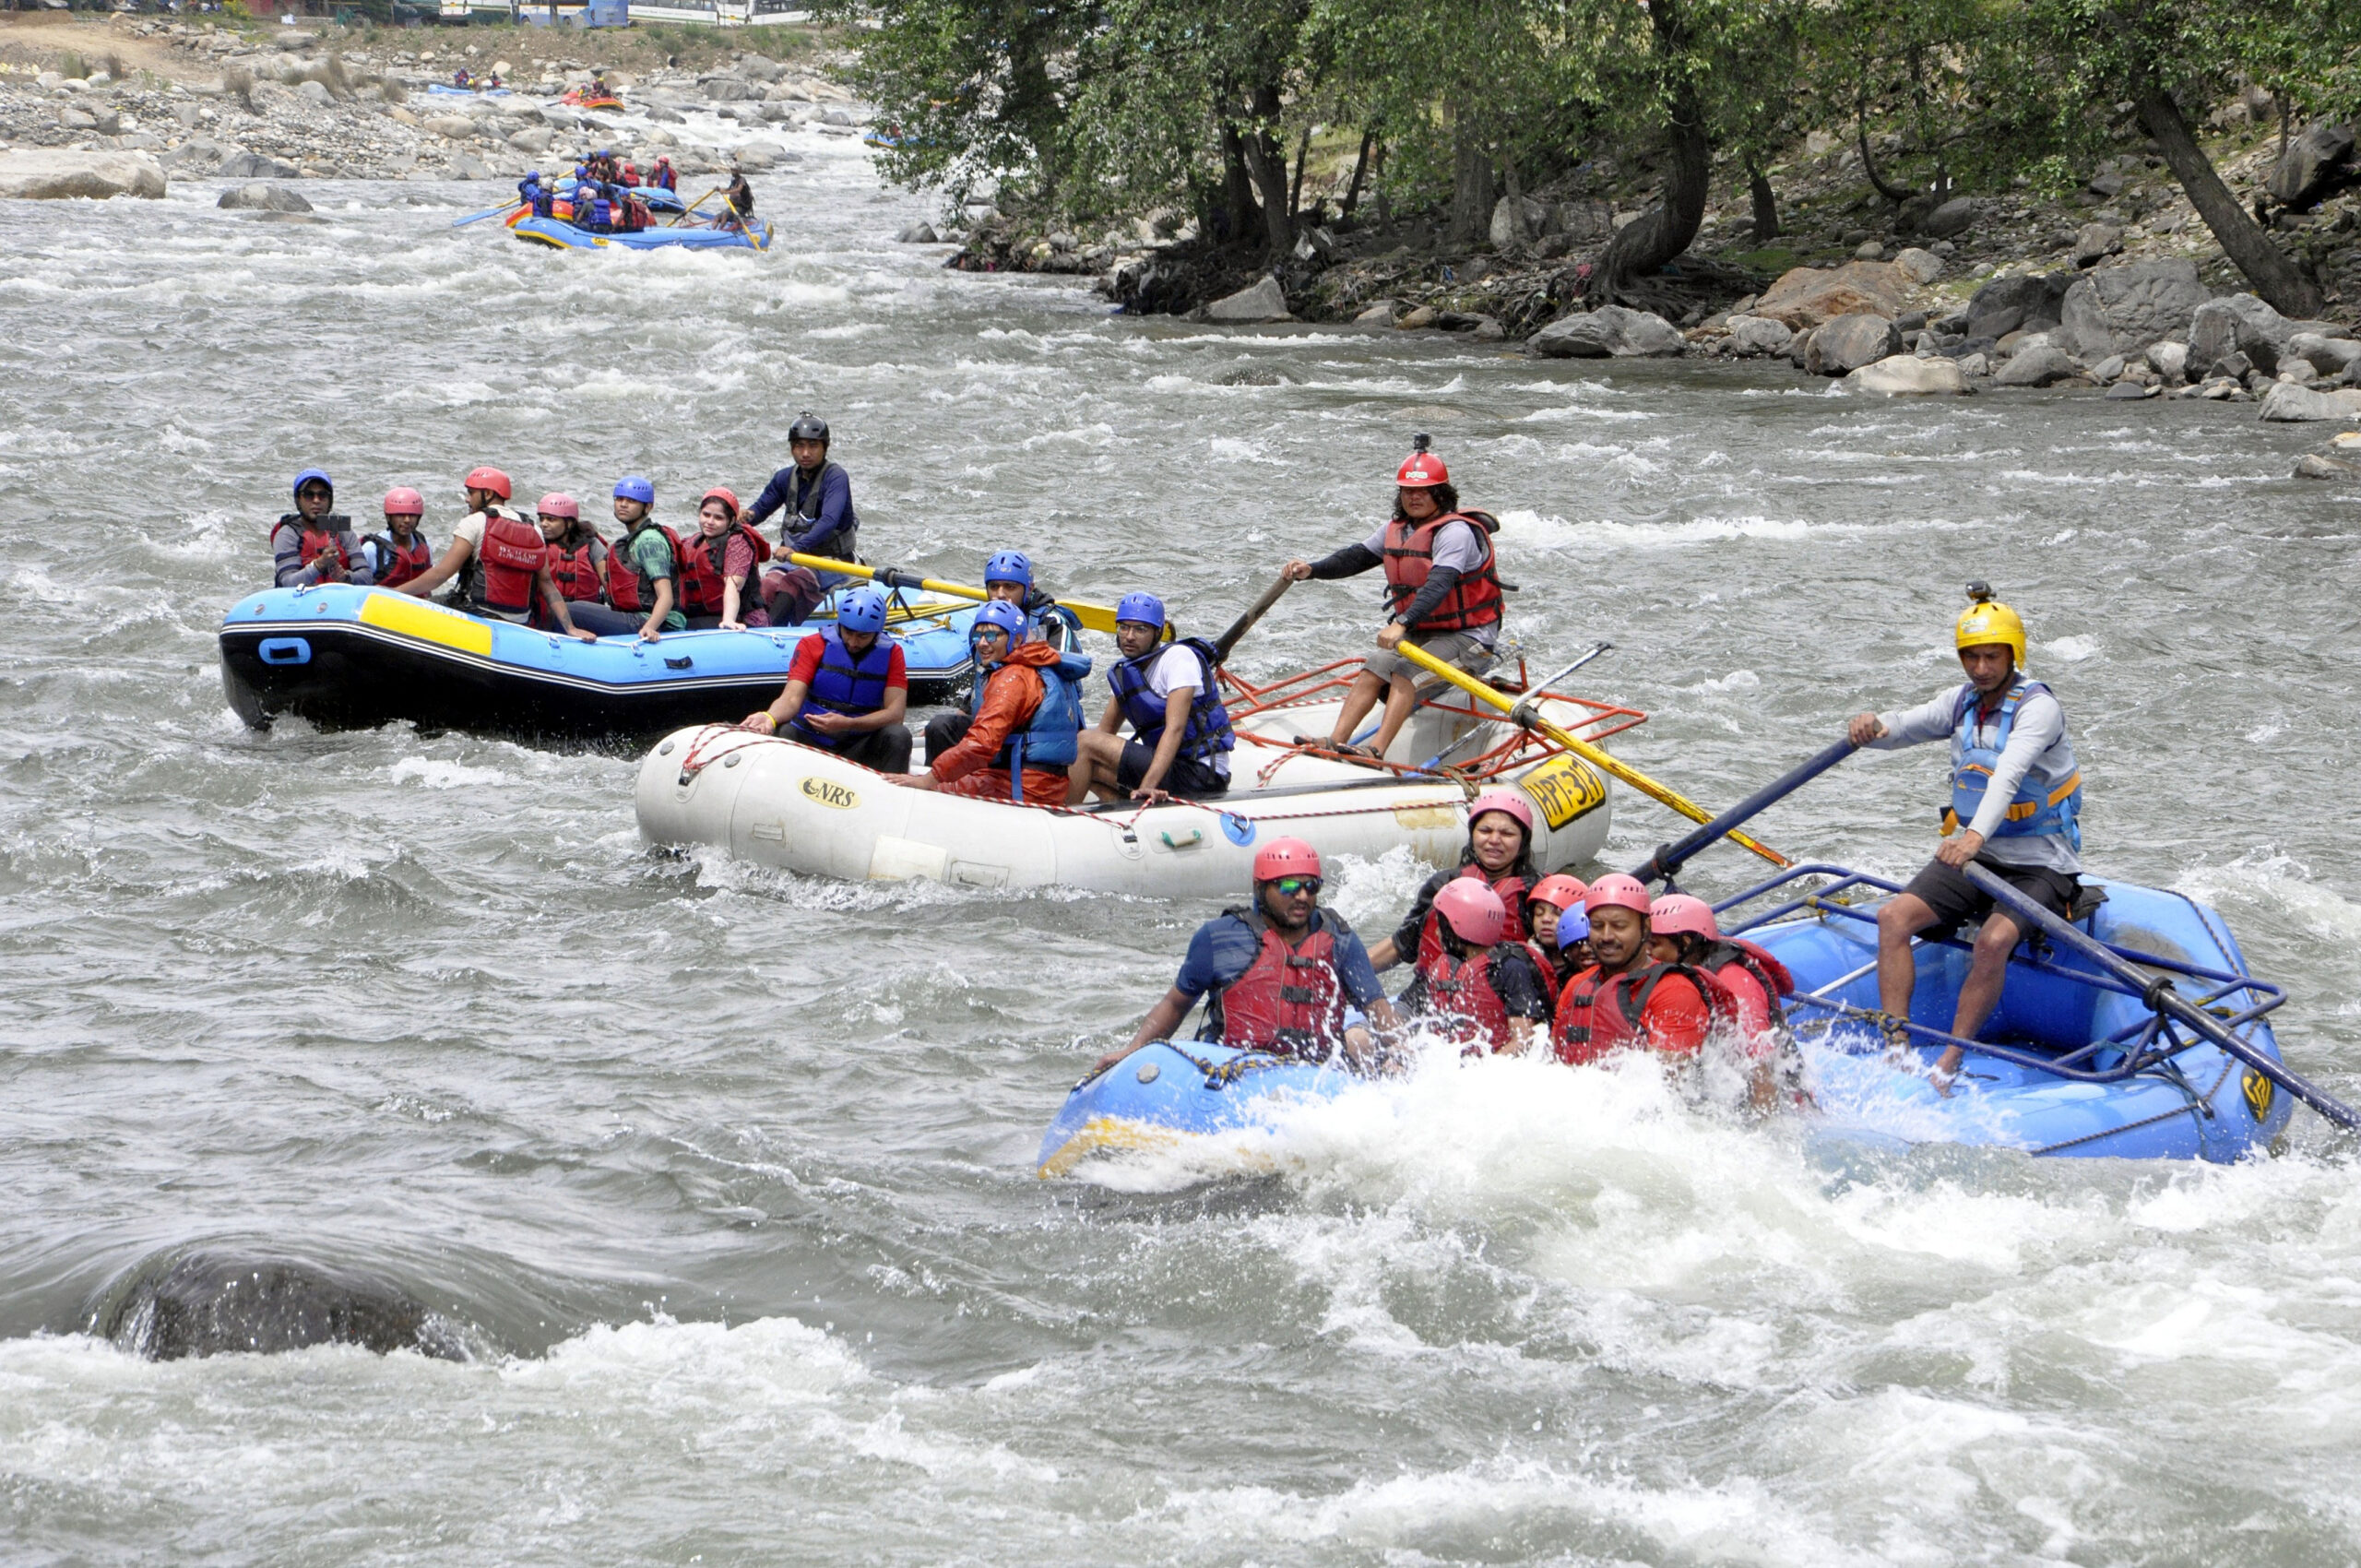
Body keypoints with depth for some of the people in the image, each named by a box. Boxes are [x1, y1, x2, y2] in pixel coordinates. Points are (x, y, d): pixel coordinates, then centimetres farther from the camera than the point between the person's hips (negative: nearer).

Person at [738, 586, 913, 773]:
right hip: (809, 742, -1)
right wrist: (770, 718, -40)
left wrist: (847, 724, -29)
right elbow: (792, 698, -14)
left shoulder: (891, 654, 0)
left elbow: (895, 713, -12)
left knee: (898, 736, -28)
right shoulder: (813, 646, -2)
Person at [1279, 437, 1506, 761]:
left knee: (1406, 671, -29)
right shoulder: (1398, 530, 9)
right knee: (1375, 667, -13)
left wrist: (1402, 624, -45)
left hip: (1468, 638, -8)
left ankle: (1376, 751, -41)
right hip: (1421, 634, 8)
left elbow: (1439, 584, -33)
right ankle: (1335, 742, -23)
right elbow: (1357, 556, 18)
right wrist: (1312, 570, 2)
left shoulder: (1455, 532, -19)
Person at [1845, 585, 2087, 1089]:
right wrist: (1872, 726, -28)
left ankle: (1948, 1066, -26)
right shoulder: (1963, 702, 7)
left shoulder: (2038, 707, -17)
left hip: (2039, 867, -7)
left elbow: (2009, 772, -34)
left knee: (1994, 941, -33)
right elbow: (1904, 727, -2)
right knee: (1894, 917, -15)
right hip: (1974, 856, 7)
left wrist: (1977, 833, -50)